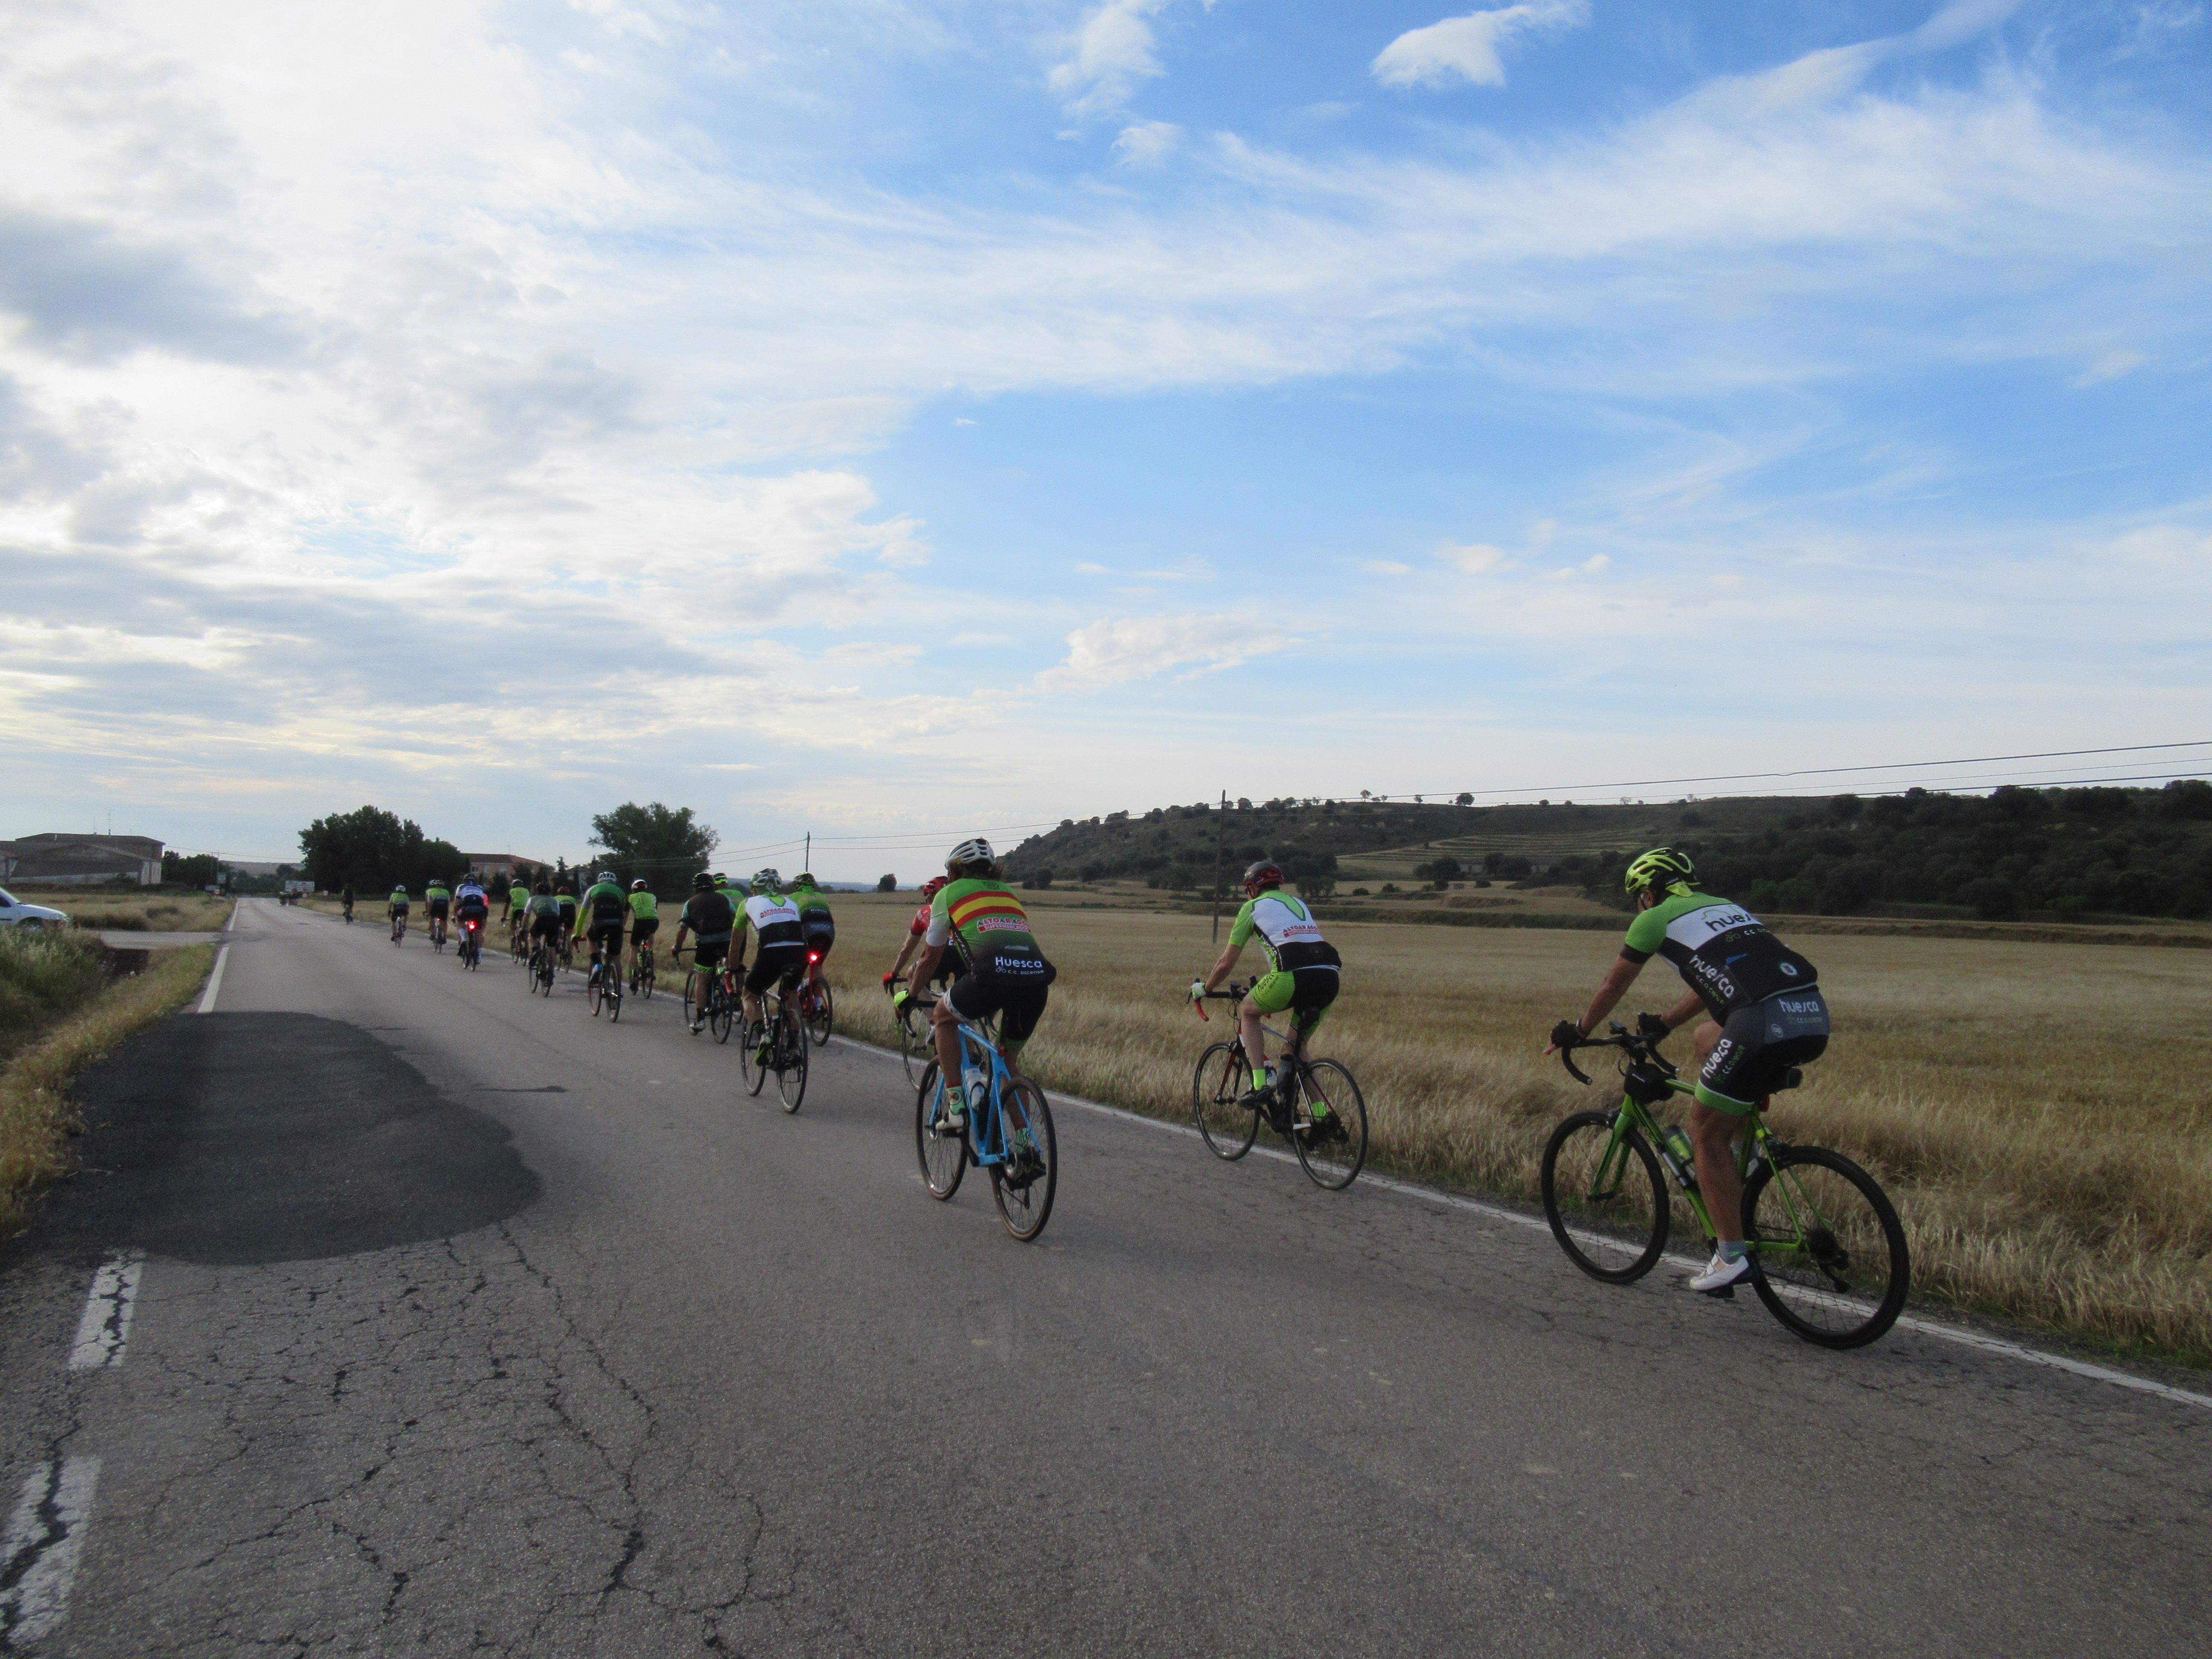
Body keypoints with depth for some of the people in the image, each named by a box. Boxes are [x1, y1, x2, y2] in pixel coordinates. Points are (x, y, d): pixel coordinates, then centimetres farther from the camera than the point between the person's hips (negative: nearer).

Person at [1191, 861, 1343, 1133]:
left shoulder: (1253, 908, 17)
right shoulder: (1299, 904, 33)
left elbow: (1226, 965, 19)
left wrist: (1202, 989, 37)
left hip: (1293, 976, -6)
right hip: (1331, 977, 6)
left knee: (1248, 1012, 22)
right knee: (1297, 1046, 25)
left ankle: (1262, 1083, 8)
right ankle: (1322, 1115, 17)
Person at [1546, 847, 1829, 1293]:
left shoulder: (1655, 919, 13)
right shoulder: (1724, 907, 33)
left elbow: (1614, 986, 24)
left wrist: (1576, 1032, 38)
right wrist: (1663, 1024, 57)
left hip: (1765, 1022, -8)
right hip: (1816, 1017, 8)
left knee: (1706, 1132, 6)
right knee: (1706, 1038, 31)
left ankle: (1732, 1257, 6)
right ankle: (1740, 1147, 25)